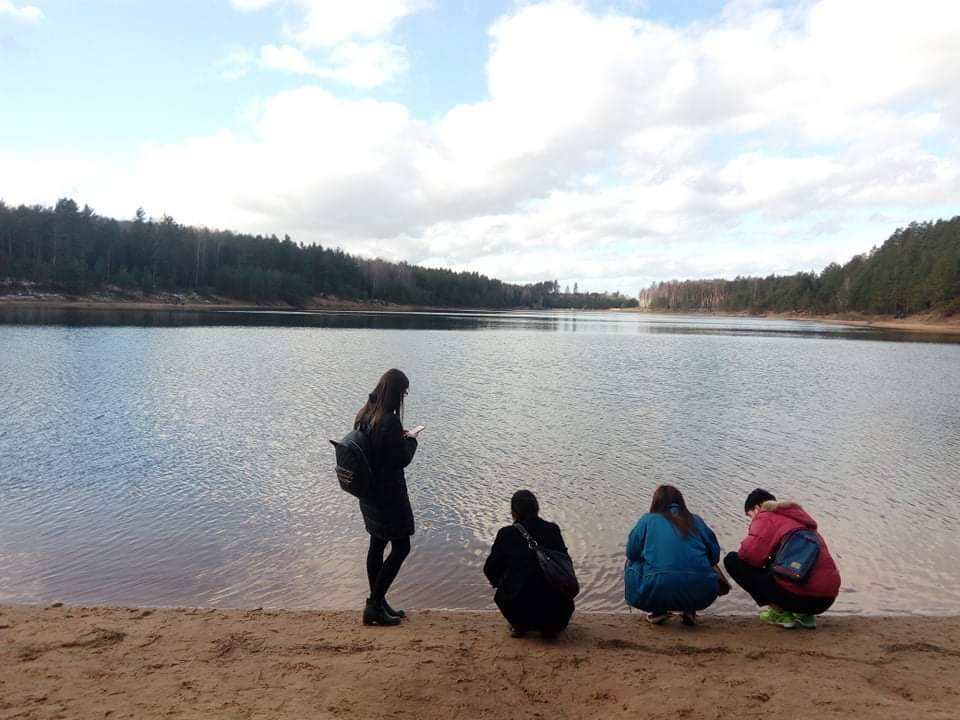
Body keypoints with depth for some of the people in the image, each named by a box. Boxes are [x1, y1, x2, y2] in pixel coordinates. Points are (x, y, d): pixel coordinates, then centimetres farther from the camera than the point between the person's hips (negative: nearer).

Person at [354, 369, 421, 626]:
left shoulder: (364, 415, 3)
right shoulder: (390, 421, -24)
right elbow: (402, 459, -17)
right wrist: (411, 440, -1)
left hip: (368, 491, 9)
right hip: (388, 494, -9)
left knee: (377, 545, 18)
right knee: (400, 547, 3)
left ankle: (377, 603, 28)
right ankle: (374, 605, 5)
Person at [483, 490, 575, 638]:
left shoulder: (506, 534, -4)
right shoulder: (552, 530, 1)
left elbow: (490, 570, 6)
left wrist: (499, 582, 30)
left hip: (518, 610, -1)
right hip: (554, 612, 1)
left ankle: (519, 626, 17)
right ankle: (550, 627, 18)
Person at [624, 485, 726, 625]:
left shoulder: (648, 520, 11)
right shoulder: (695, 520, 17)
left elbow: (632, 552, 9)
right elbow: (714, 555, 17)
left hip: (657, 591, -2)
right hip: (699, 594, 2)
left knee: (633, 565, 26)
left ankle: (658, 610, 9)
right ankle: (690, 610, 13)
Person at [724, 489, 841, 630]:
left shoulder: (766, 517, 0)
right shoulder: (797, 516, 24)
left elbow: (751, 553, -13)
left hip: (798, 596, -8)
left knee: (732, 560, 2)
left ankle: (780, 612, 0)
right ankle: (805, 615, 16)